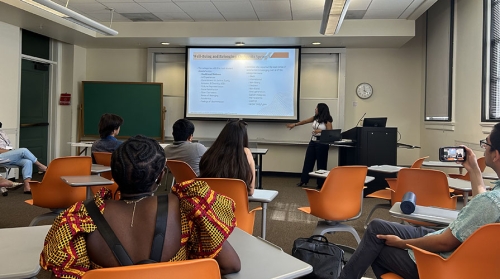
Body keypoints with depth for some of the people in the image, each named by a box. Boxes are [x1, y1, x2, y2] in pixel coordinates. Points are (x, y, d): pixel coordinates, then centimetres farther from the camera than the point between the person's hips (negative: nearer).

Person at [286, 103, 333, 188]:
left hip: (322, 143, -7)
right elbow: (305, 121, 21)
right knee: (308, 161, 9)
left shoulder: (327, 120, -11)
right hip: (313, 141, 7)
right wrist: (294, 124, 28)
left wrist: (320, 131, -26)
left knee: (321, 163, 2)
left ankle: (320, 183, 13)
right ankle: (304, 180, 18)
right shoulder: (315, 118, 9)